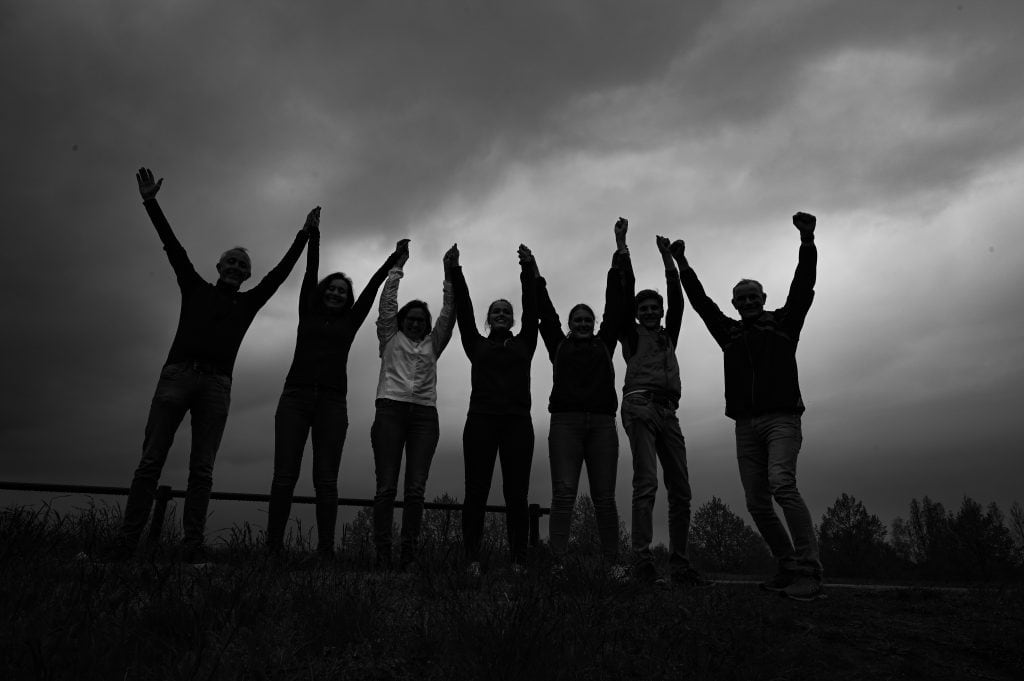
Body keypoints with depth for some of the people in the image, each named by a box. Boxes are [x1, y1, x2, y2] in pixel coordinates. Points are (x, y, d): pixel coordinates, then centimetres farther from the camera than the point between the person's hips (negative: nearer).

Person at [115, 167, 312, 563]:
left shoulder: (250, 302, 20)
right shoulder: (195, 288, 18)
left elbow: (281, 271, 18)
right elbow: (172, 245, 13)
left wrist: (305, 234, 18)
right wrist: (150, 202, 8)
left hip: (217, 385, 1)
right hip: (176, 376, -1)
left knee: (202, 470, -3)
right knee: (151, 460, -5)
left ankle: (192, 546, -5)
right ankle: (125, 543, -5)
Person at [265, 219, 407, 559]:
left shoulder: (350, 322, 18)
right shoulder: (307, 314, 18)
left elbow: (373, 286, 19)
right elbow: (310, 271, 18)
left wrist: (395, 257, 21)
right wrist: (314, 233, 19)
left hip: (332, 402, 0)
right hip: (295, 396, 0)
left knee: (326, 479, -5)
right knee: (284, 475, -6)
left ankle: (325, 550, -7)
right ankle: (272, 547, -5)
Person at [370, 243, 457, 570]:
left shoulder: (432, 344, 23)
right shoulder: (390, 338, 19)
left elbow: (448, 314, 16)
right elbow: (387, 302, 13)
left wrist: (449, 275, 11)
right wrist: (398, 265, 13)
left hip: (425, 413, 2)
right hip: (391, 410, -2)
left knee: (416, 488, -6)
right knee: (386, 486, -7)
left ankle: (407, 555, -4)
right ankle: (382, 554, -5)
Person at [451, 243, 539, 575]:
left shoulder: (524, 343, 17)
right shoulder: (477, 345, 17)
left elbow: (532, 308, 9)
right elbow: (463, 309, 11)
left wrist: (528, 269, 2)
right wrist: (455, 271, 6)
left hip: (518, 422, 0)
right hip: (481, 420, 0)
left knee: (516, 494, -3)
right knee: (476, 492, -3)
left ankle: (519, 562, -1)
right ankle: (472, 560, 0)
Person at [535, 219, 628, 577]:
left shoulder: (604, 343, 18)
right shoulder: (559, 345, 16)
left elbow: (614, 305, 15)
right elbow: (546, 312, 13)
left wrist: (619, 249, 15)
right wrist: (536, 276, 11)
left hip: (602, 423, 1)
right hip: (566, 422, -1)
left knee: (604, 496, 2)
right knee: (563, 493, -8)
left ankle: (613, 561, 7)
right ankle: (558, 562, -8)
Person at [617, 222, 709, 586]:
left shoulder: (668, 336, 27)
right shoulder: (632, 333, 14)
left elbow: (676, 299, 20)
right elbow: (626, 290, 8)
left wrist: (668, 258, 21)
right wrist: (622, 247, 6)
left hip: (668, 412, 6)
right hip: (640, 405, -6)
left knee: (680, 488, 0)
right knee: (646, 481, -17)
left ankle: (679, 565, 4)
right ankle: (642, 562, -19)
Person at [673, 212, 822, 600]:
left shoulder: (784, 322, 11)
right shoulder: (729, 332, 18)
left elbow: (803, 284, -1)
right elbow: (700, 300, 16)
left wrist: (807, 241, -13)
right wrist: (682, 264, 12)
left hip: (782, 419, -4)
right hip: (746, 424, 5)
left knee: (782, 485, -25)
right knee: (757, 503, 2)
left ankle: (808, 571, -22)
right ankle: (788, 567, 15)